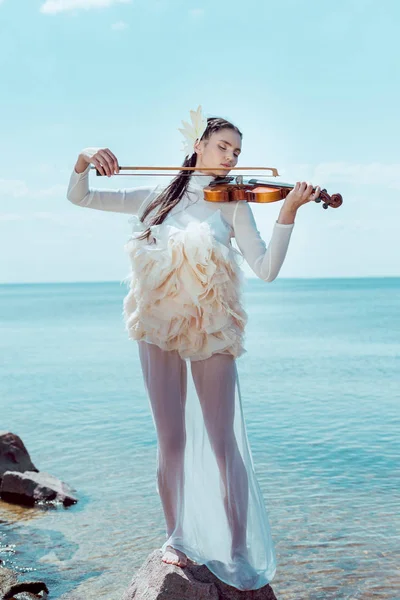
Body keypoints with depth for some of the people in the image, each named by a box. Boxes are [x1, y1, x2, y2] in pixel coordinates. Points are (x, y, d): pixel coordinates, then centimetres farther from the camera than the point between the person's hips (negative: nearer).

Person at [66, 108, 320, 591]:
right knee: (172, 441, 2)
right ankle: (177, 539, 22)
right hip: (158, 325, 1)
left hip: (211, 328, -1)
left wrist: (288, 211, -14)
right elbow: (79, 197, 12)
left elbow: (266, 268, -3)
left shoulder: (232, 203, 8)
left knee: (224, 444, -4)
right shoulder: (156, 197, 12)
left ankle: (240, 558, 5)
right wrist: (84, 160, -8)